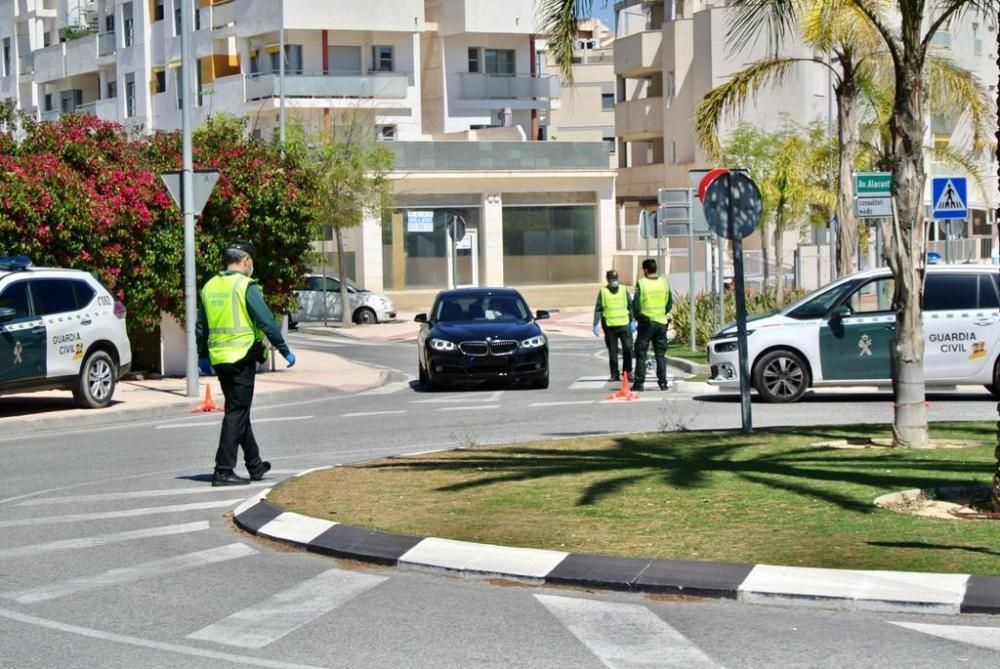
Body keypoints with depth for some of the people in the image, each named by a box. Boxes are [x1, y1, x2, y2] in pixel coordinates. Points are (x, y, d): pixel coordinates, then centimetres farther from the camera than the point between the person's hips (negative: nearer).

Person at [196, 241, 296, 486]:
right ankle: (223, 470, -7)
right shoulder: (245, 286, -11)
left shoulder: (209, 287, 10)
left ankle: (255, 465, 26)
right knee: (236, 413, -4)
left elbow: (201, 326, 16)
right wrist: (285, 350, -5)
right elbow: (266, 321, -13)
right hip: (242, 356, -7)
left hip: (219, 359, 7)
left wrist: (202, 357, 26)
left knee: (239, 411, 17)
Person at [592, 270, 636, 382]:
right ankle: (615, 374, 11)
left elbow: (631, 306, 11)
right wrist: (595, 325, -2)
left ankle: (627, 371, 4)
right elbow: (598, 309, 4)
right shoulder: (603, 292, 4)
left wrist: (632, 321, 3)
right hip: (609, 326, -1)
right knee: (612, 352, 4)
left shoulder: (624, 291, 8)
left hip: (624, 325, 1)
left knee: (628, 348, -10)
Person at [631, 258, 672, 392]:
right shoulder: (664, 283, 3)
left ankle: (639, 383, 0)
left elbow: (635, 304, -11)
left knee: (641, 354, 2)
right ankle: (663, 382, 6)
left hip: (646, 322, -4)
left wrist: (637, 317, 6)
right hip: (661, 323, 4)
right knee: (660, 354, 10)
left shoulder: (641, 283, -10)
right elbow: (669, 303, 8)